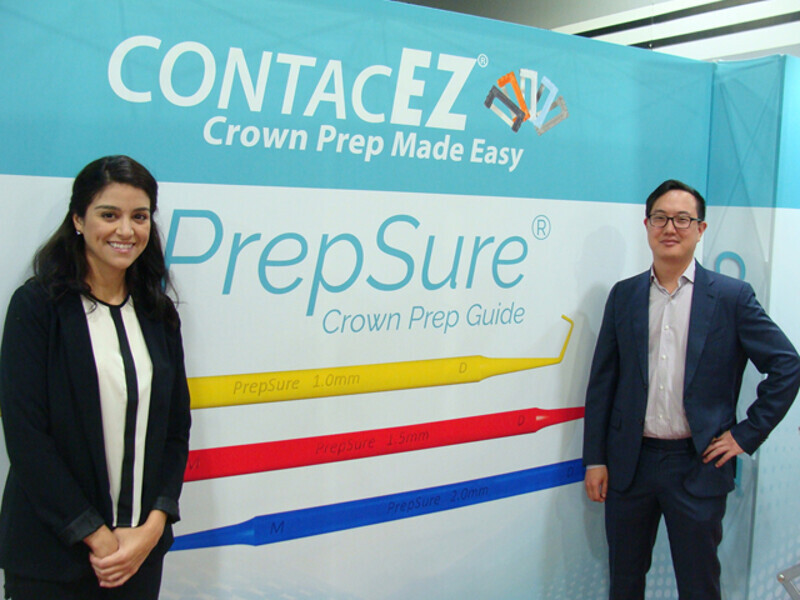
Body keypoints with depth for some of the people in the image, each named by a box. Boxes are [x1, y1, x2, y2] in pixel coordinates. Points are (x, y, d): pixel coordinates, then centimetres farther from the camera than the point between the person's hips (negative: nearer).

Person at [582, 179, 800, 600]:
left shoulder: (732, 297, -4)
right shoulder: (624, 296, 4)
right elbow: (602, 380, 5)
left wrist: (747, 434, -5)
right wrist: (594, 459, 2)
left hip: (698, 466, -2)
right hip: (630, 463, 3)